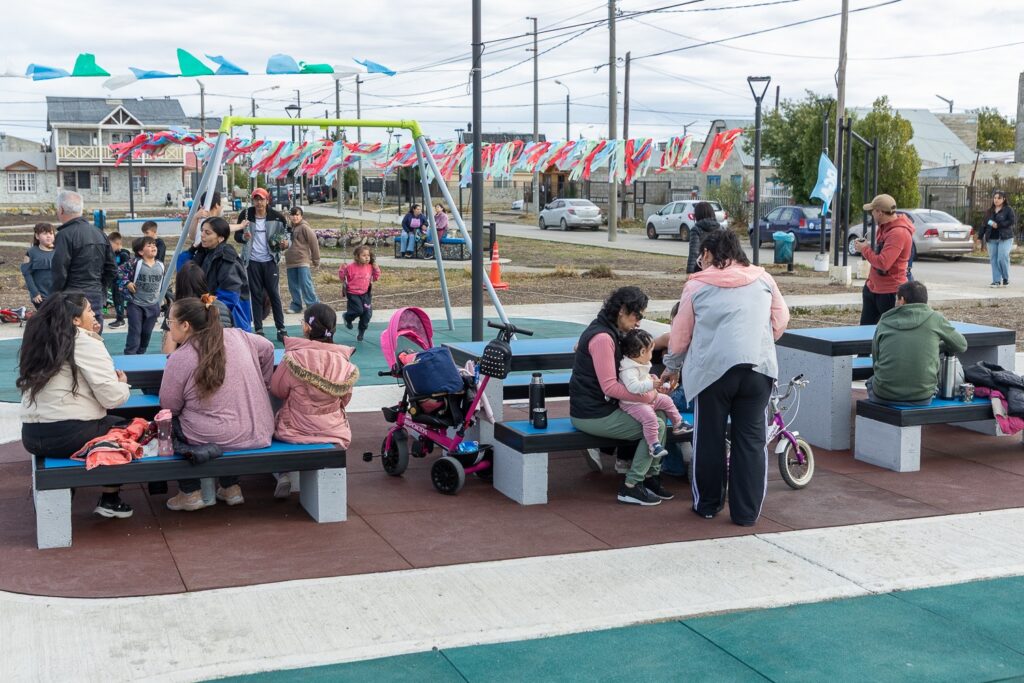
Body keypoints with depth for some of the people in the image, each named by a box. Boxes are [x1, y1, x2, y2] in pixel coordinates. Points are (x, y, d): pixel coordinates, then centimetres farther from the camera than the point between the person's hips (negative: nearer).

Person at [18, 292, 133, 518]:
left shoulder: (37, 341, 11)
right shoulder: (85, 343, -8)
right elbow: (112, 398, -13)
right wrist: (123, 383, 9)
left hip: (31, 436, 7)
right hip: (71, 437, -7)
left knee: (109, 423, 30)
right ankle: (109, 500, 19)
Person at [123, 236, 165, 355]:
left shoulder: (160, 266, 5)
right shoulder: (136, 264, -11)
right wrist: (128, 283, -22)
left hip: (153, 305, 4)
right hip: (136, 305, -4)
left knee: (147, 333, 10)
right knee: (135, 332, -6)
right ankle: (129, 355, -4)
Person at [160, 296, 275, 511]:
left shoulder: (179, 359, -14)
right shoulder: (237, 336, 0)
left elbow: (169, 407, -5)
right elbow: (267, 349, 17)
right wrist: (261, 385, 28)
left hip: (215, 441, -5)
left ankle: (190, 493, 21)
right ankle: (231, 488, 32)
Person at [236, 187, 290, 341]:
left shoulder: (276, 217, -3)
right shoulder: (245, 215, -1)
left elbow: (285, 236, 6)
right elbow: (237, 236, 6)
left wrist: (285, 244, -17)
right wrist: (244, 237, -17)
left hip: (270, 261, -1)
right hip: (252, 261, 1)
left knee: (275, 295, -2)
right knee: (256, 296, 5)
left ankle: (281, 330, 0)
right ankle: (258, 330, 10)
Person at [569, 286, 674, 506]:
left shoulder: (610, 332, 13)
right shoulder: (602, 338, -20)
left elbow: (618, 375, 19)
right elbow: (610, 387, -23)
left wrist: (647, 382, 2)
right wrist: (649, 393, -18)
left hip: (603, 407, 10)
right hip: (592, 415, -10)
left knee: (660, 415, 6)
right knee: (656, 426, -11)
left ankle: (651, 477, 11)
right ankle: (631, 488, -4)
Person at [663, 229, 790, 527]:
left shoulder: (697, 284, 7)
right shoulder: (763, 279, 13)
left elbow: (681, 333, 12)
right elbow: (781, 321, 17)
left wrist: (671, 367, 27)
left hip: (713, 369, -2)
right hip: (758, 367, 2)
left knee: (710, 437, 12)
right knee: (751, 438, 7)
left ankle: (708, 504, 23)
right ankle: (746, 511, 9)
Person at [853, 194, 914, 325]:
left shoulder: (899, 233, -24)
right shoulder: (885, 227, 9)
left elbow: (883, 263, -29)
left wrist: (865, 250, -15)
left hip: (890, 292, -10)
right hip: (872, 287, 10)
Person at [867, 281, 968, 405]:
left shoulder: (884, 323, 4)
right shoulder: (935, 318, 0)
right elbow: (962, 346, 13)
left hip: (884, 397, 0)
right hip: (922, 399, 0)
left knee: (872, 381, 33)